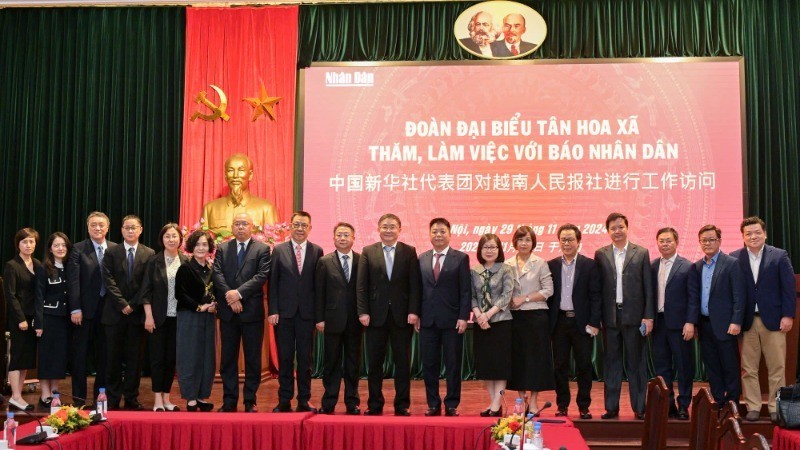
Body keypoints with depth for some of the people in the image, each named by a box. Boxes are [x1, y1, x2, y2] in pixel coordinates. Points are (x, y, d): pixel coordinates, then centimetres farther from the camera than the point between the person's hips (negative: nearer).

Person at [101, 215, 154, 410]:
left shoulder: (149, 254, 5)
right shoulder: (111, 253, 7)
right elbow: (109, 281, -2)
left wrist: (133, 305, -8)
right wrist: (122, 304, -10)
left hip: (137, 312, 0)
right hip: (115, 313, 0)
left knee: (135, 357, 3)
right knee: (114, 357, 3)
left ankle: (131, 398, 10)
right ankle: (113, 399, 10)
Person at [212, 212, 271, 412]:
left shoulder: (262, 249, 2)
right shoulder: (222, 249, 10)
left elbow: (262, 275, -9)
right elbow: (217, 274, -1)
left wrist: (239, 293, -17)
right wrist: (229, 296, -14)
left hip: (252, 311, -2)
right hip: (228, 311, 2)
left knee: (253, 358, 4)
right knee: (228, 358, 7)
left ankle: (250, 401, 13)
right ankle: (229, 401, 14)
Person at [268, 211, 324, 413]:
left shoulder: (317, 251, 5)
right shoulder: (279, 250, 4)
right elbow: (272, 282, 2)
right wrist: (273, 310, -5)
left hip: (307, 313, 0)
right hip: (284, 312, 0)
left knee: (305, 358, 5)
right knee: (284, 358, 5)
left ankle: (304, 400, 13)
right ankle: (284, 400, 12)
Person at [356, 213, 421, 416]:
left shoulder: (409, 252, 4)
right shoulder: (368, 252, 5)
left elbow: (414, 284, 0)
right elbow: (362, 285, 2)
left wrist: (413, 311, -8)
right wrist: (363, 311, -6)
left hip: (402, 315, 0)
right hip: (376, 315, 1)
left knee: (402, 362, 4)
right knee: (374, 361, 6)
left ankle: (402, 405, 12)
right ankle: (374, 404, 15)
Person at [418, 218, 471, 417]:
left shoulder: (461, 258, 1)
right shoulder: (422, 259, 10)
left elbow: (466, 290, -3)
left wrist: (463, 317, -10)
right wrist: (416, 314, 3)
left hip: (452, 320, -3)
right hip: (427, 320, 3)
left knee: (453, 365, 4)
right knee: (429, 365, 6)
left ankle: (452, 405, 13)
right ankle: (433, 404, 17)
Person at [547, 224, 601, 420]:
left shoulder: (590, 265, 1)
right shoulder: (551, 265, 7)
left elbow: (595, 296, -2)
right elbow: (547, 294, 7)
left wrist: (594, 323, -9)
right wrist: (547, 321, -1)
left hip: (582, 322, -2)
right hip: (559, 322, 2)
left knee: (584, 366, 3)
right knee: (560, 366, 6)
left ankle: (584, 406, 13)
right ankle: (562, 406, 15)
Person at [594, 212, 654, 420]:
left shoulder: (641, 253, 3)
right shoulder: (600, 254, 6)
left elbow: (648, 287, 1)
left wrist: (648, 316, -5)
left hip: (634, 315, -1)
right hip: (610, 316, 1)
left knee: (636, 362, 4)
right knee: (612, 362, 7)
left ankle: (639, 407, 11)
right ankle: (611, 407, 13)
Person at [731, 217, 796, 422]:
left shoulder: (780, 256, 1)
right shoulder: (735, 258, 1)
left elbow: (789, 287, 0)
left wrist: (788, 315, -6)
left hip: (773, 320, -1)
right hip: (747, 321, 1)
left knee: (777, 367, 3)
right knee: (748, 369, 4)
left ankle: (776, 408, 12)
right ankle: (753, 407, 13)